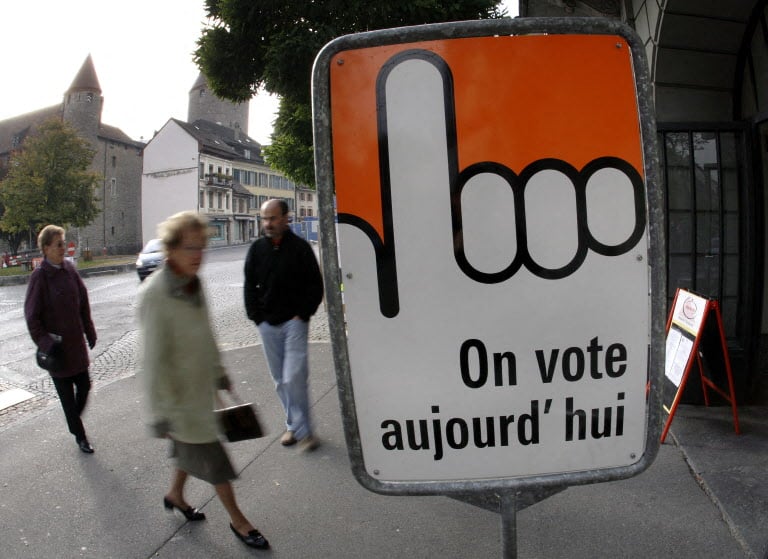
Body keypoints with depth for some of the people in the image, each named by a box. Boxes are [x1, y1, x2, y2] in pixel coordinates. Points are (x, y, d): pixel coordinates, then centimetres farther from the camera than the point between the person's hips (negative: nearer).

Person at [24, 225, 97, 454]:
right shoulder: (39, 276, -14)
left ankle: (74, 421, 37)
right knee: (67, 394, 8)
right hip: (57, 347, -4)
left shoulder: (69, 270, 1)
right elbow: (32, 315, -10)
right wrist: (44, 343, -11)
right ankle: (79, 436, 22)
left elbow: (83, 303, 9)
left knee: (84, 386, 11)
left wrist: (89, 333, 9)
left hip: (76, 342, 5)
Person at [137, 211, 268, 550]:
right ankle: (238, 521, 25)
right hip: (180, 396, -7)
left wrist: (219, 372, 18)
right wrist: (161, 415, -20)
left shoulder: (194, 283, -2)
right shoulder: (154, 295, -26)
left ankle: (175, 496, 50)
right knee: (213, 460, 6)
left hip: (202, 387, 7)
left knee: (190, 448, 25)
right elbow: (153, 361, -24)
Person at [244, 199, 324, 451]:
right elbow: (250, 285, 13)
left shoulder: (300, 247, -5)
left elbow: (316, 285, -1)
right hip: (267, 324, 4)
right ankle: (294, 426, 23)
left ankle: (302, 430, 1)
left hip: (294, 322, -4)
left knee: (294, 378, -11)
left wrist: (302, 314, -7)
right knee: (280, 380, 10)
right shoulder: (257, 249, 6)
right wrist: (256, 316, 4)